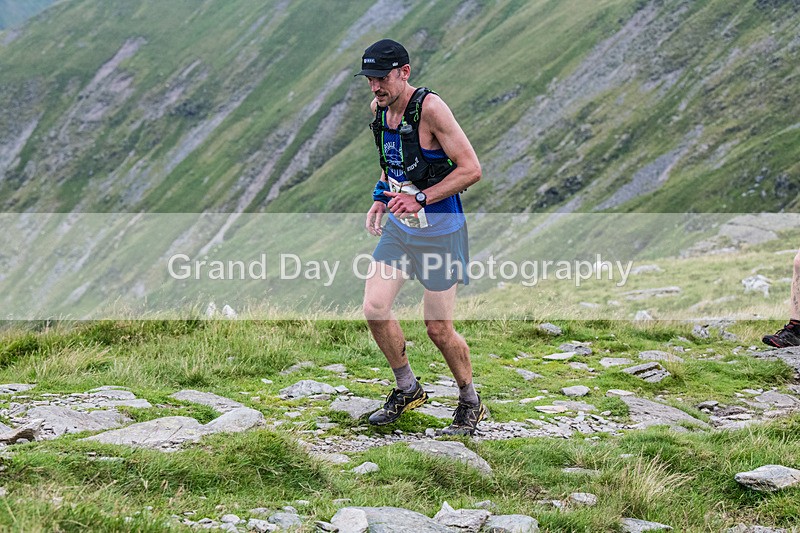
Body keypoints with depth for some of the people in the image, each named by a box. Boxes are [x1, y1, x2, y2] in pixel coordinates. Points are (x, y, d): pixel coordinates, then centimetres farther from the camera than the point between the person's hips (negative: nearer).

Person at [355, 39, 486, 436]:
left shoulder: (429, 107, -20)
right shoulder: (378, 108, 3)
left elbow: (471, 169, -21)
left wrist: (420, 199, -27)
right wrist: (381, 200, 7)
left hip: (439, 229, -7)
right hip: (399, 225, 7)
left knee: (438, 329, 0)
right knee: (374, 309, -4)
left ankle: (471, 403, 22)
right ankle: (407, 389, 18)